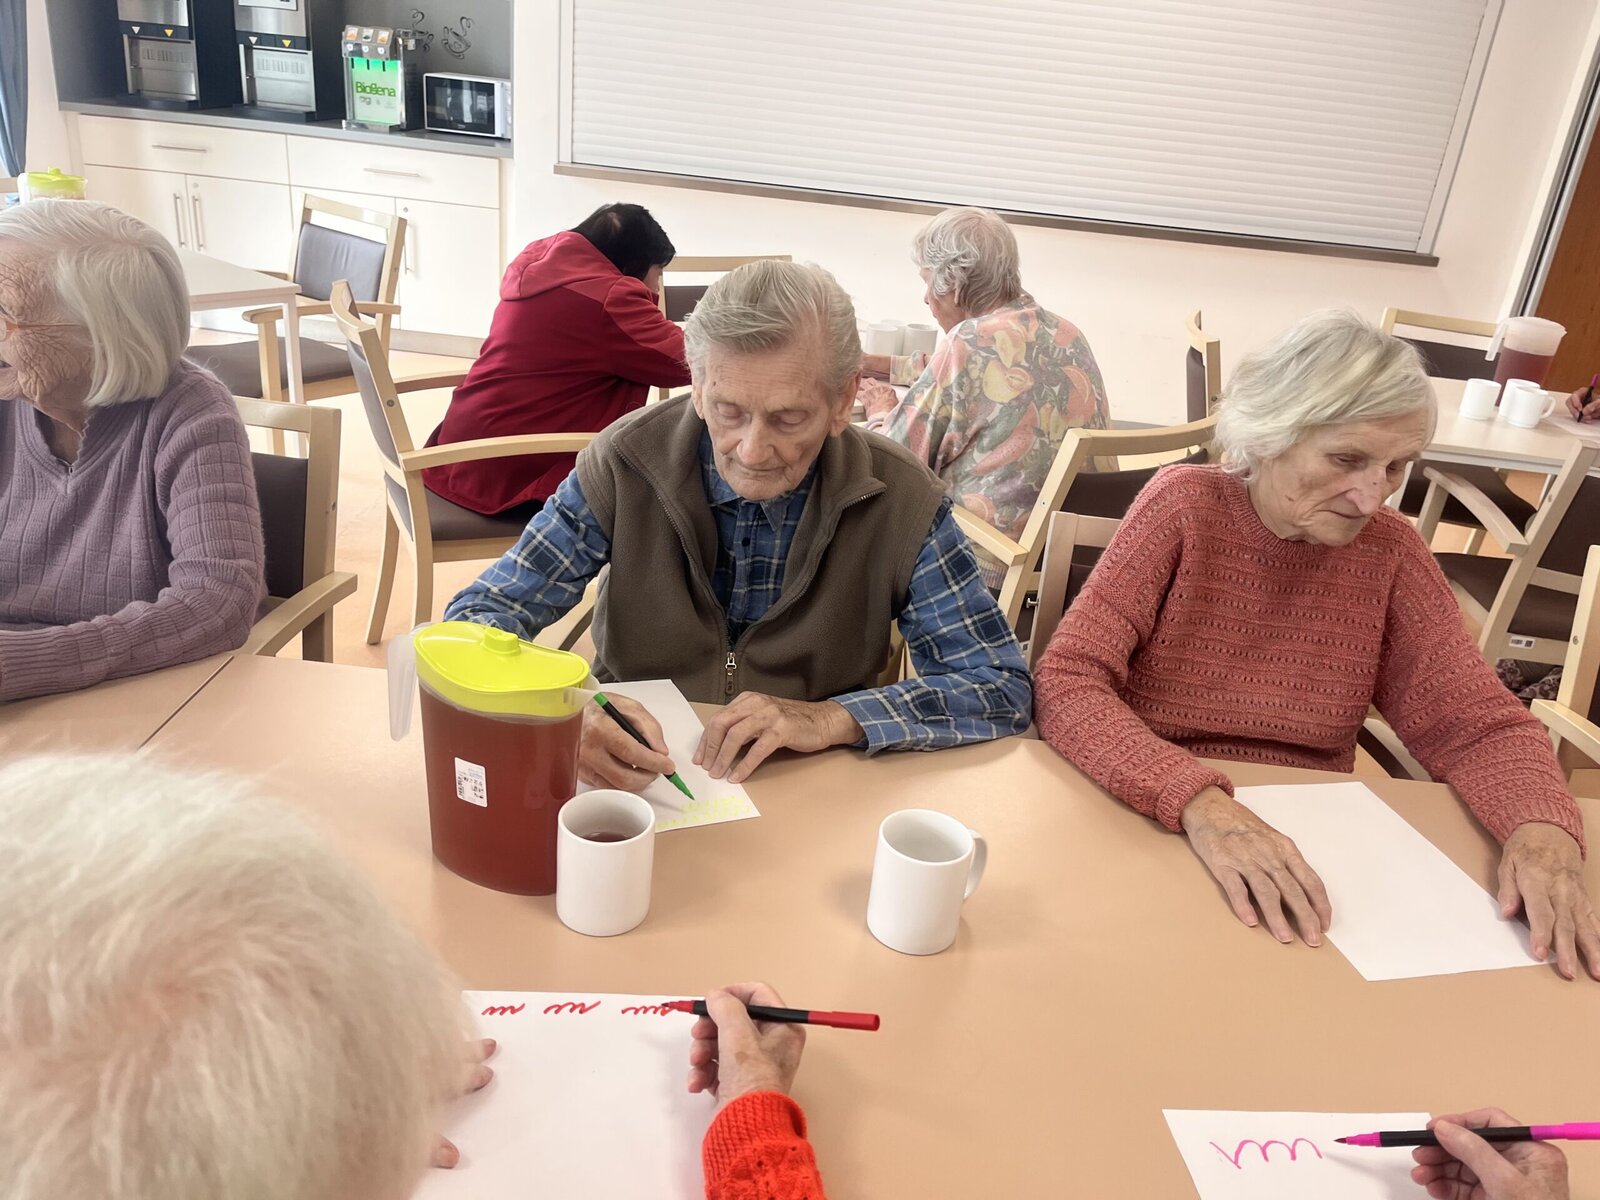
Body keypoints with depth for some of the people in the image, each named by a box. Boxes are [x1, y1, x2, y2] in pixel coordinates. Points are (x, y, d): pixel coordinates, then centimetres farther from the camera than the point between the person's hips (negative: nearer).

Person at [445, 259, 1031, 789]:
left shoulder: (901, 500, -11)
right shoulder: (627, 461, -12)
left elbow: (1004, 689, -9)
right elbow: (478, 616, -9)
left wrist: (831, 718, -23)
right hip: (631, 786, 1)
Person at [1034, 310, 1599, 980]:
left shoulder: (1387, 550, 0)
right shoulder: (1186, 506, -10)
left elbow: (1478, 724, 1)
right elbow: (1066, 683, -18)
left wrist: (1544, 830, -21)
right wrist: (1197, 800, -34)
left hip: (1306, 846, 4)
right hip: (1153, 828, -4)